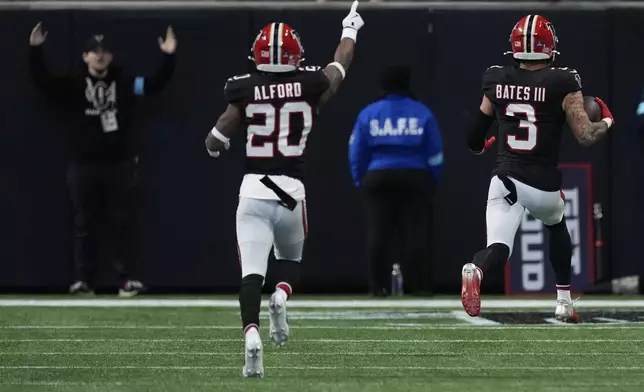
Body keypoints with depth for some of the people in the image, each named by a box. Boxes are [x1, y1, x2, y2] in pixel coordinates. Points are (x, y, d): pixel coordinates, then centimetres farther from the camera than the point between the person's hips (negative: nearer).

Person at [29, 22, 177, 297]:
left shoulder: (123, 83, 4)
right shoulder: (73, 85, 0)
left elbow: (154, 85, 0)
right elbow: (42, 81, -8)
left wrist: (168, 58, -12)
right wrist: (35, 50, -19)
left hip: (119, 164, 0)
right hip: (83, 166, 0)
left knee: (120, 223, 3)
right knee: (84, 224, 4)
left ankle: (125, 279, 5)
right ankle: (83, 280, 8)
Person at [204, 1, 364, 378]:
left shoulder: (245, 91, -1)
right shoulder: (310, 87, 1)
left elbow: (214, 144, 4)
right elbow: (341, 64, 23)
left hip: (253, 192, -1)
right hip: (292, 192, 1)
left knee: (252, 272, -5)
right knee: (291, 260, 25)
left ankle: (252, 333, -28)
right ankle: (281, 297, -7)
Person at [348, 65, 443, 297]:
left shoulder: (368, 114, 4)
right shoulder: (422, 113, 2)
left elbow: (356, 154, 5)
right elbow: (435, 156, 3)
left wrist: (360, 182, 14)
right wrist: (432, 182, 12)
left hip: (378, 179, 0)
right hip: (415, 179, 0)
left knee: (378, 234, 2)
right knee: (415, 233, 2)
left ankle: (378, 286, 0)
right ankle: (419, 285, 0)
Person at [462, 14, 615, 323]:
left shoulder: (496, 80, 1)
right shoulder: (562, 84, -10)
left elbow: (475, 139, 10)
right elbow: (586, 136, -11)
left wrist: (482, 146, 34)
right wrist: (607, 120, 10)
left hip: (506, 179, 0)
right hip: (545, 185, 0)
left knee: (499, 247, -7)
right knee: (556, 227, 31)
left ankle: (475, 270, -43)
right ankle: (564, 301, 31)